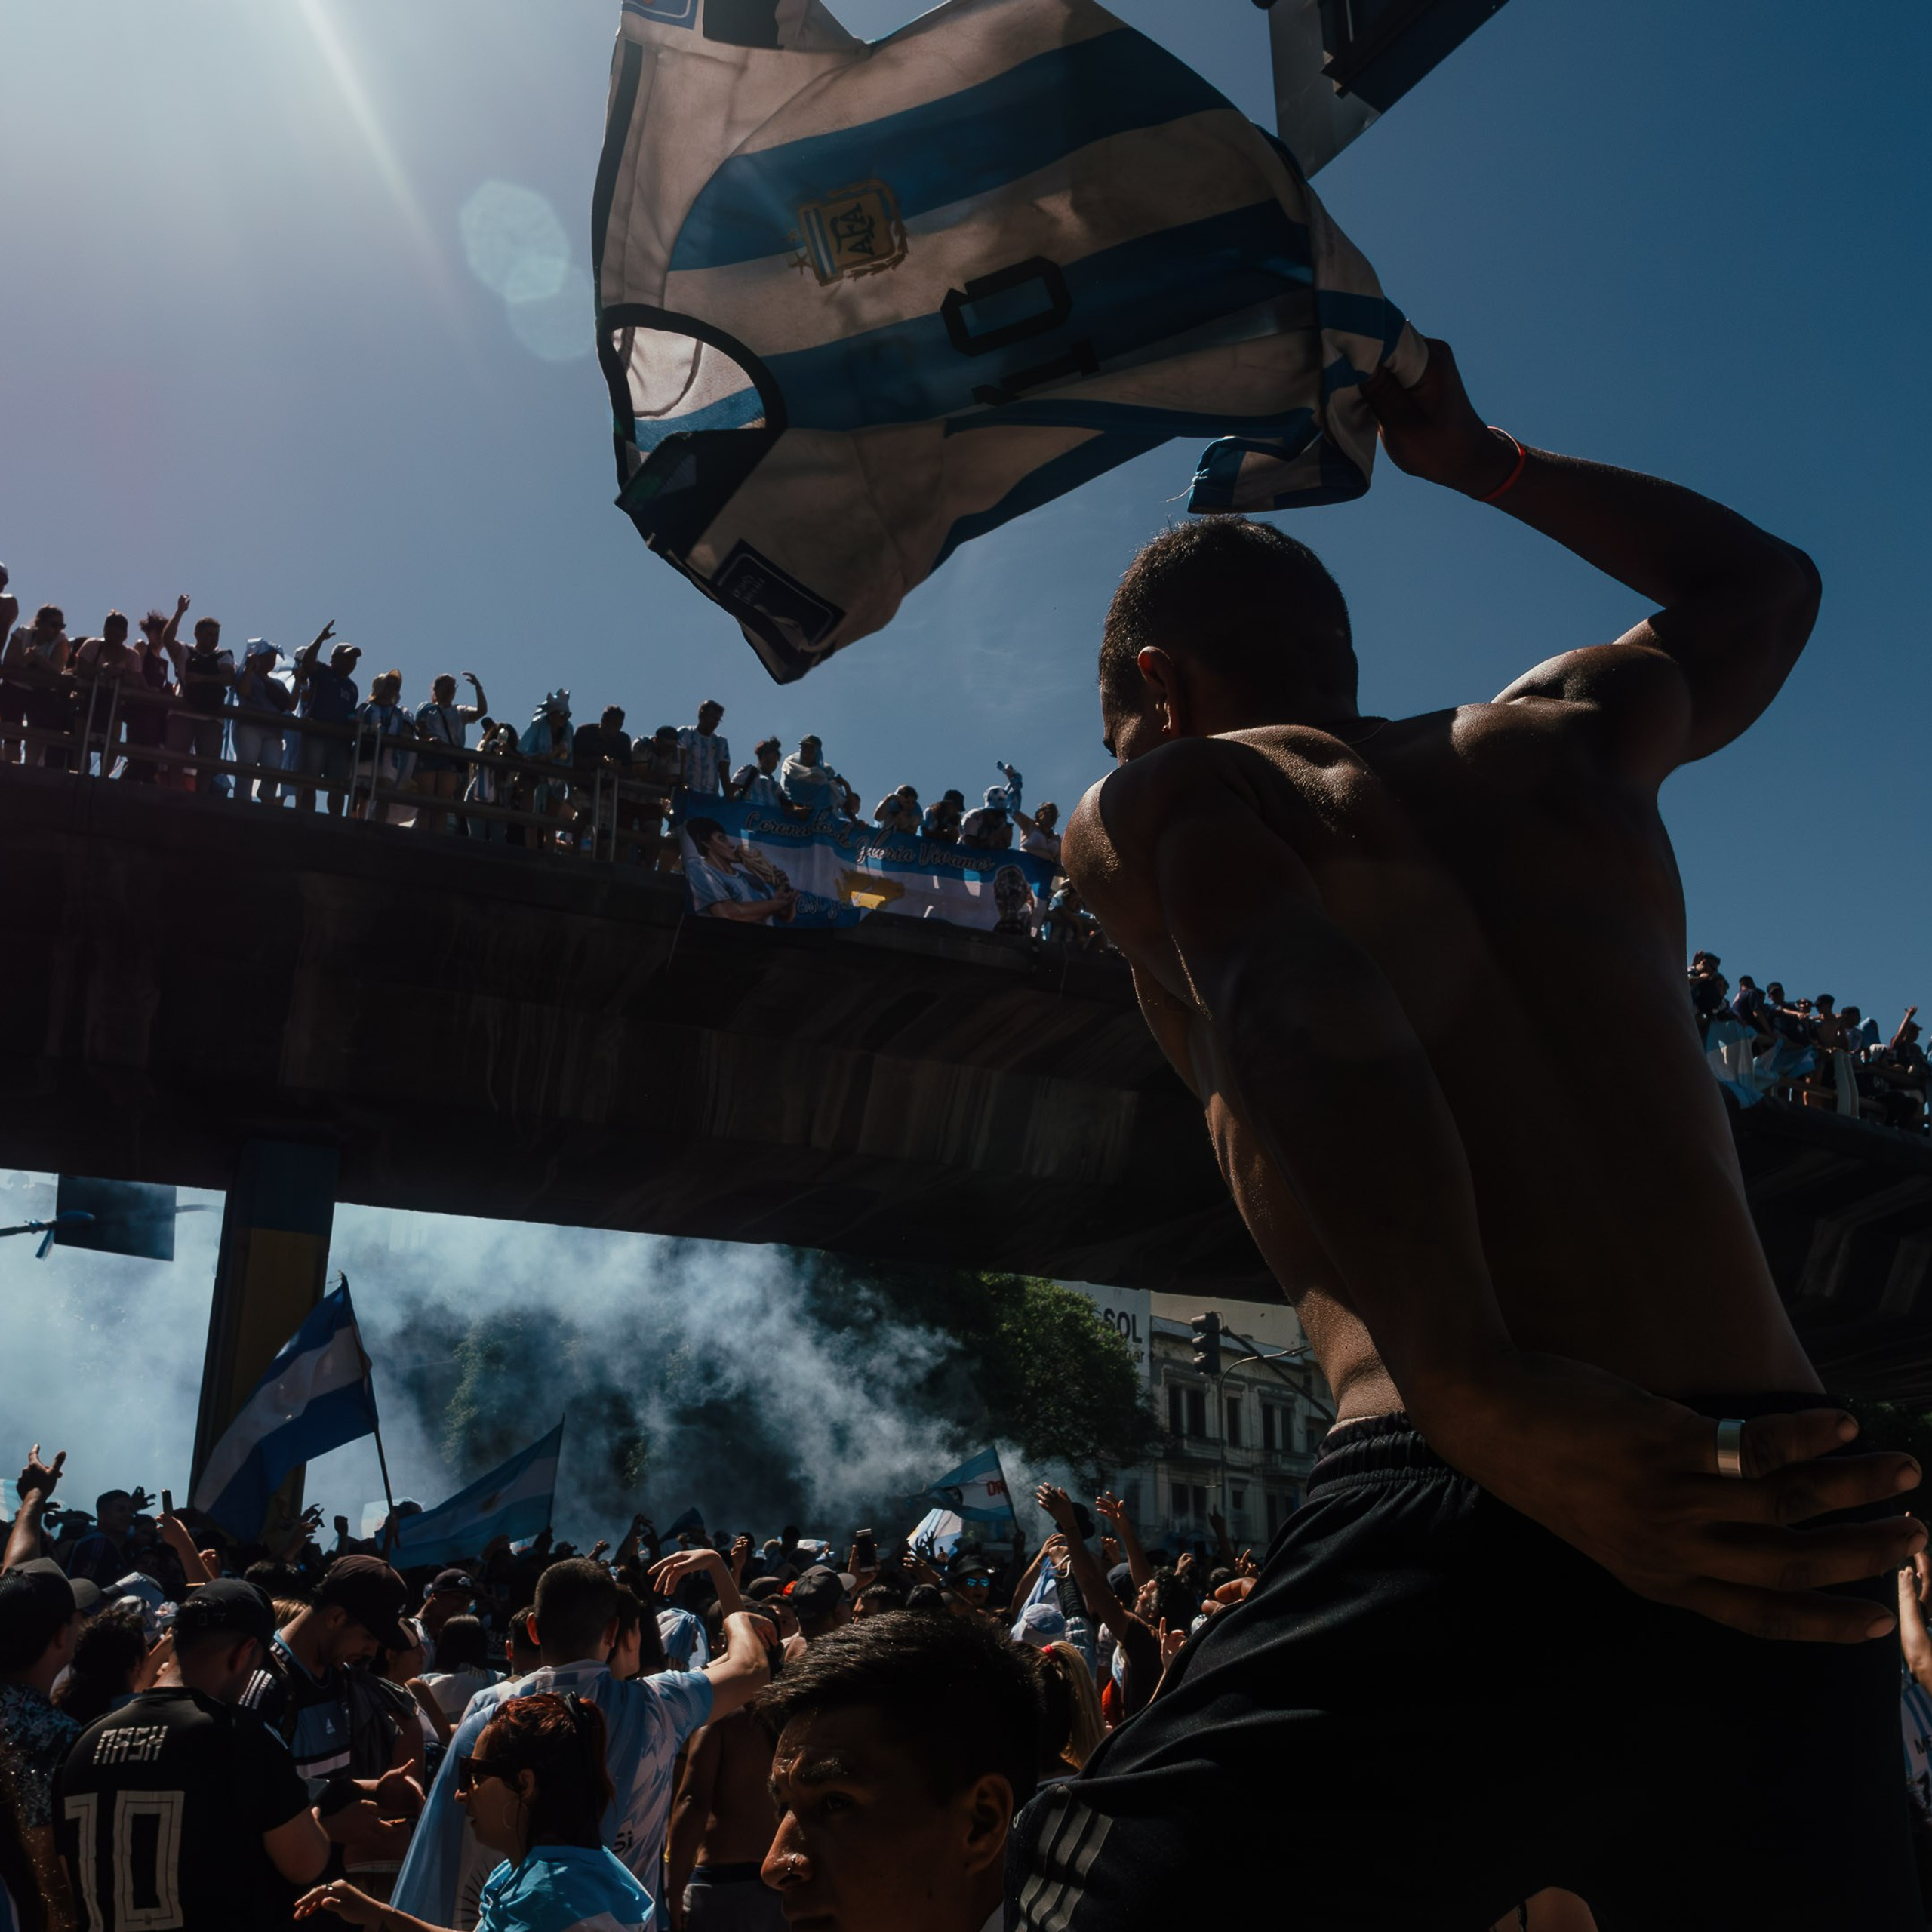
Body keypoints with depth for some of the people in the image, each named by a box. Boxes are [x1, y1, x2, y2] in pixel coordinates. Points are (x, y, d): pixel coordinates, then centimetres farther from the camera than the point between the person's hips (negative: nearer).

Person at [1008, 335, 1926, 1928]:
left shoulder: (1153, 800, 11)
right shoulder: (1564, 735, 24)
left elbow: (1295, 999, -12)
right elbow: (1763, 582, 45)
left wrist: (1474, 1388, -26)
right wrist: (1479, 460, 52)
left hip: (1476, 1510, -5)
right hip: (1787, 1545, 6)